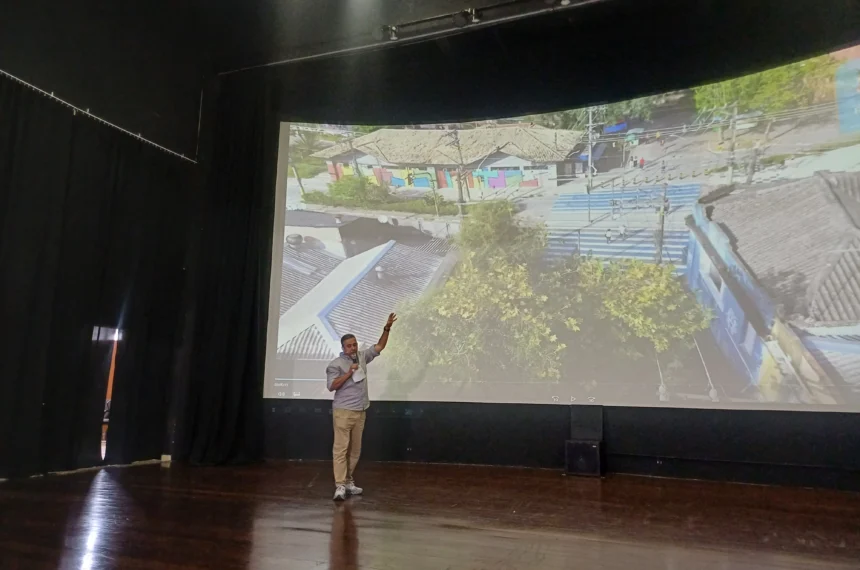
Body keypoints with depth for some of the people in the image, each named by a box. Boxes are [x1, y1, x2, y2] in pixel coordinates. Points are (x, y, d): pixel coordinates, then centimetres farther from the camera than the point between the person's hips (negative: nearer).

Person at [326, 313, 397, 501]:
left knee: (355, 449, 11)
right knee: (341, 448, -7)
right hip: (343, 412, -6)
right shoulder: (336, 364, -7)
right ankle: (340, 485, -7)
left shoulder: (362, 357, 9)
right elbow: (331, 386, -13)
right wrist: (348, 373, -17)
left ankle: (348, 481, 20)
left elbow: (379, 346, 15)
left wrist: (387, 328, 5)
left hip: (360, 412, 6)